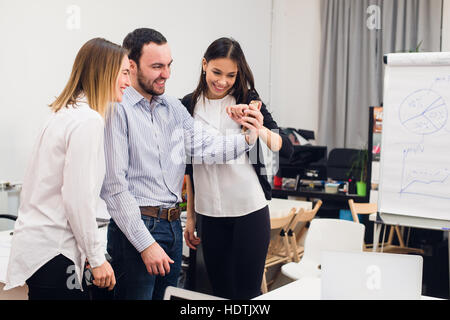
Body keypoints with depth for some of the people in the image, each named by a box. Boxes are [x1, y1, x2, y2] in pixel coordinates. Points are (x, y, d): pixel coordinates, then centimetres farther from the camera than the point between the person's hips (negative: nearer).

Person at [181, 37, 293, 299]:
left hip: (250, 210, -3)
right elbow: (191, 167, 13)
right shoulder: (190, 105, 6)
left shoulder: (248, 100, -2)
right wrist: (190, 216, 14)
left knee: (247, 292, 0)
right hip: (210, 213, 3)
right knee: (221, 290, 9)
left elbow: (286, 148, -11)